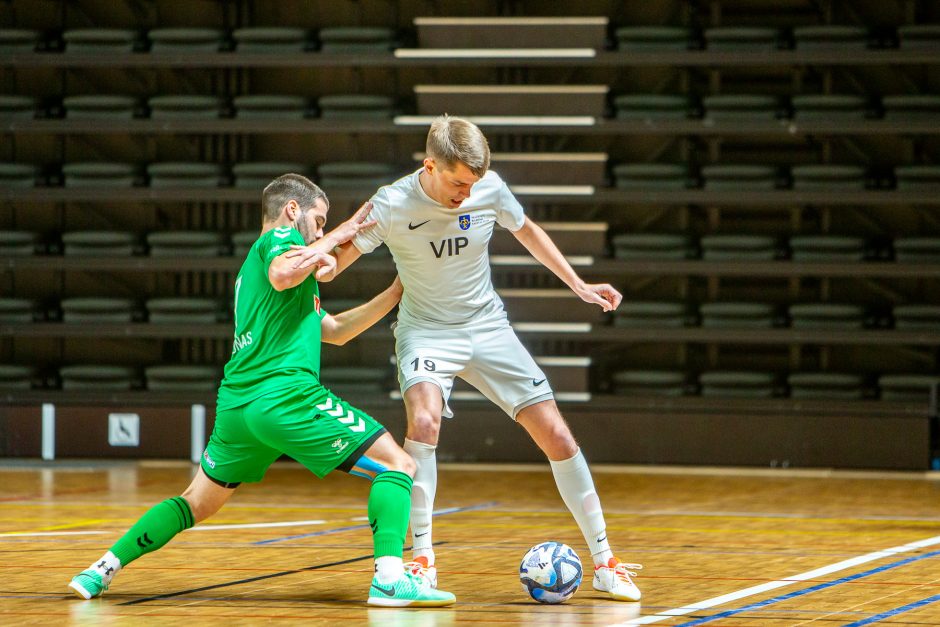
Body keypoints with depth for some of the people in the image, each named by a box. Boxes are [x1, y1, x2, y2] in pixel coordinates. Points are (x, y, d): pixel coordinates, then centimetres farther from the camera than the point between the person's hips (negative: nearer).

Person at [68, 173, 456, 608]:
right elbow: (281, 275, -23)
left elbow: (334, 330, 34)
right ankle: (390, 577, -23)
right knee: (397, 465, -5)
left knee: (196, 504, 22)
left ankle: (104, 568, 17)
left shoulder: (253, 261, 31)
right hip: (286, 394, -9)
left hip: (236, 404, 9)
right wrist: (336, 237, -11)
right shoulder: (280, 237, 4)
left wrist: (395, 294, 28)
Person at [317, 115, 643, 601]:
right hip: (426, 329, -3)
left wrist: (578, 285, 9)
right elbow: (339, 256, -11)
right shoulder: (391, 205, -19)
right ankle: (422, 560, -22)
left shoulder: (490, 189, -11)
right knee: (423, 420, -33)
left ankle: (603, 562, 11)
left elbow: (526, 231, 9)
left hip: (487, 328, 3)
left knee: (557, 436, -3)